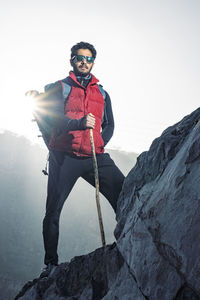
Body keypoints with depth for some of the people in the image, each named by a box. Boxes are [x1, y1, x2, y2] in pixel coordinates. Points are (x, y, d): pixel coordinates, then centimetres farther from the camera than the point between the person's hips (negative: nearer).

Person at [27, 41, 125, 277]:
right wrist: (80, 123, -25)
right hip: (65, 156, -2)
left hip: (95, 156, 3)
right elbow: (54, 120, -8)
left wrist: (100, 143, 2)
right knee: (53, 211, -3)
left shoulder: (102, 93, 20)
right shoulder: (58, 88, 8)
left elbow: (109, 125, 22)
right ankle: (51, 263, 10)